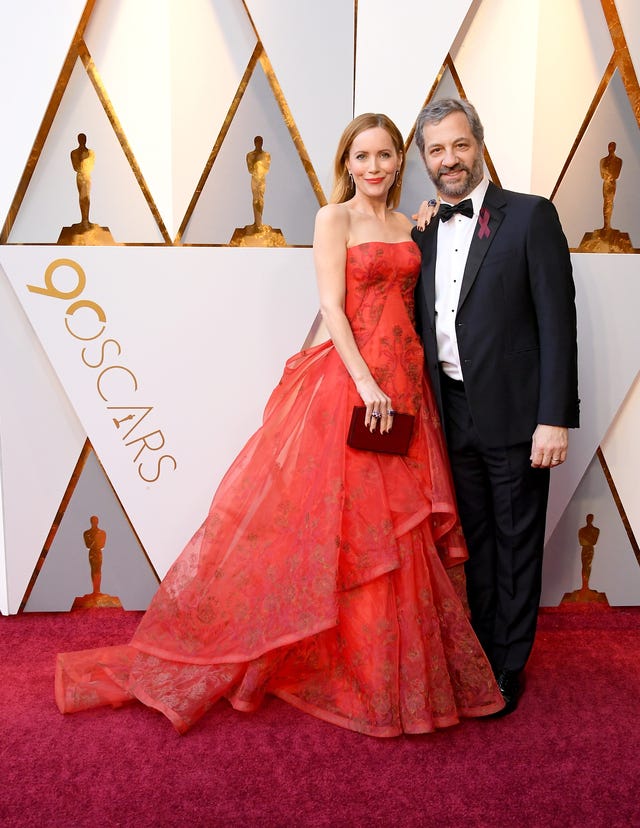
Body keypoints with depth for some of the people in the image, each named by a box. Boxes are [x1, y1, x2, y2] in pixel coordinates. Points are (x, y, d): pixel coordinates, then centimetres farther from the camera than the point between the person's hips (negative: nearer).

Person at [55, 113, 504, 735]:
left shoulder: (408, 227, 16)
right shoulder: (334, 218, -2)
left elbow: (411, 306, 16)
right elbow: (332, 305, -12)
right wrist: (366, 382, -19)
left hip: (406, 386, 7)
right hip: (351, 383, -7)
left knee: (402, 529, 12)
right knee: (345, 522, -1)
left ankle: (395, 669, 29)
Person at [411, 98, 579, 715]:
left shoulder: (530, 216, -6)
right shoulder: (423, 232, 10)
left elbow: (557, 322, -11)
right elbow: (424, 327, 12)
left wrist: (555, 417, -16)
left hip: (513, 414, -5)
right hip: (455, 414, 5)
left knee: (516, 542, 8)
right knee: (474, 538, 17)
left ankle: (509, 667, 24)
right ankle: (477, 652, 33)